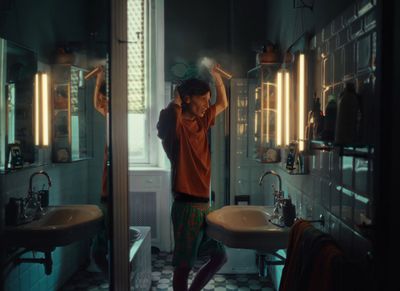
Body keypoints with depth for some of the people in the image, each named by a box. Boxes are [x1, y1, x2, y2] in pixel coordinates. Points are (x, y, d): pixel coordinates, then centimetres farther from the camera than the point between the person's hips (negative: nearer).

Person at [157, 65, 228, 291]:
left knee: (220, 255, 18)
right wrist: (178, 98, -10)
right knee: (184, 265, 1)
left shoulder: (202, 121, 12)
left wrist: (216, 75, 17)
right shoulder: (176, 124, -10)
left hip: (203, 204, 8)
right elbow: (173, 111, -31)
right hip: (187, 205, -8)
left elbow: (223, 104, 26)